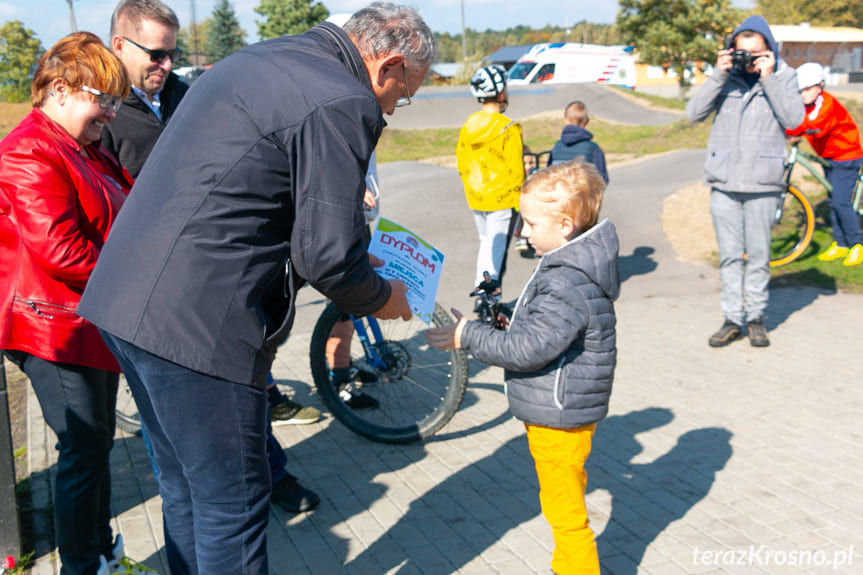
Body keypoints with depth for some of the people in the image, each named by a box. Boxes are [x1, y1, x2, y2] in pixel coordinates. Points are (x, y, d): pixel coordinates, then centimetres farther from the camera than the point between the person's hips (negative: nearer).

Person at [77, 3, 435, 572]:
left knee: (187, 488, 23)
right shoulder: (343, 104, -13)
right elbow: (327, 258, -15)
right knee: (233, 505, 6)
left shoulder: (256, 58, 17)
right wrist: (383, 298, 6)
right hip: (198, 323, -10)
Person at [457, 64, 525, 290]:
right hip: (502, 199, -6)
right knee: (497, 250, 0)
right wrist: (520, 200, -3)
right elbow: (515, 170, -15)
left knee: (486, 243, 22)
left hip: (475, 198, 7)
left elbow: (462, 165, 10)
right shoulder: (508, 128, -16)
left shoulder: (468, 125, 4)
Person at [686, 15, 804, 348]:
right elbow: (694, 113, -3)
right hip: (724, 183, 1)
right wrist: (718, 76, -11)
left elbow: (794, 119, -10)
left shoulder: (783, 76, 3)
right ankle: (732, 319, 14)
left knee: (758, 256, 5)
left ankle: (756, 318, 19)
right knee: (729, 256, 6)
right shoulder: (726, 76, 6)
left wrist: (769, 79, -13)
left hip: (762, 184, -1)